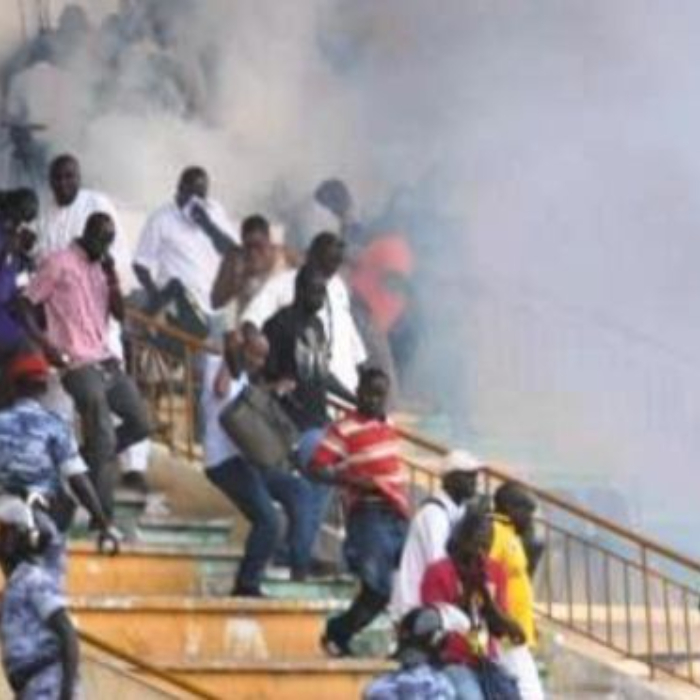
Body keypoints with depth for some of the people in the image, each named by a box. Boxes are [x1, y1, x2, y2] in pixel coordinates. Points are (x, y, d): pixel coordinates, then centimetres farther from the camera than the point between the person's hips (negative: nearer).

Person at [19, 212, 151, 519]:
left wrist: (112, 279, -2)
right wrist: (44, 343, -16)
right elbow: (25, 305, -7)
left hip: (107, 361, 7)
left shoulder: (102, 267, 16)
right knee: (104, 441, -11)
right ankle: (103, 516, -4)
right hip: (79, 365, -7)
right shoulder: (58, 263, -5)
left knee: (141, 424, 7)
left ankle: (84, 462, 22)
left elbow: (120, 314, 13)